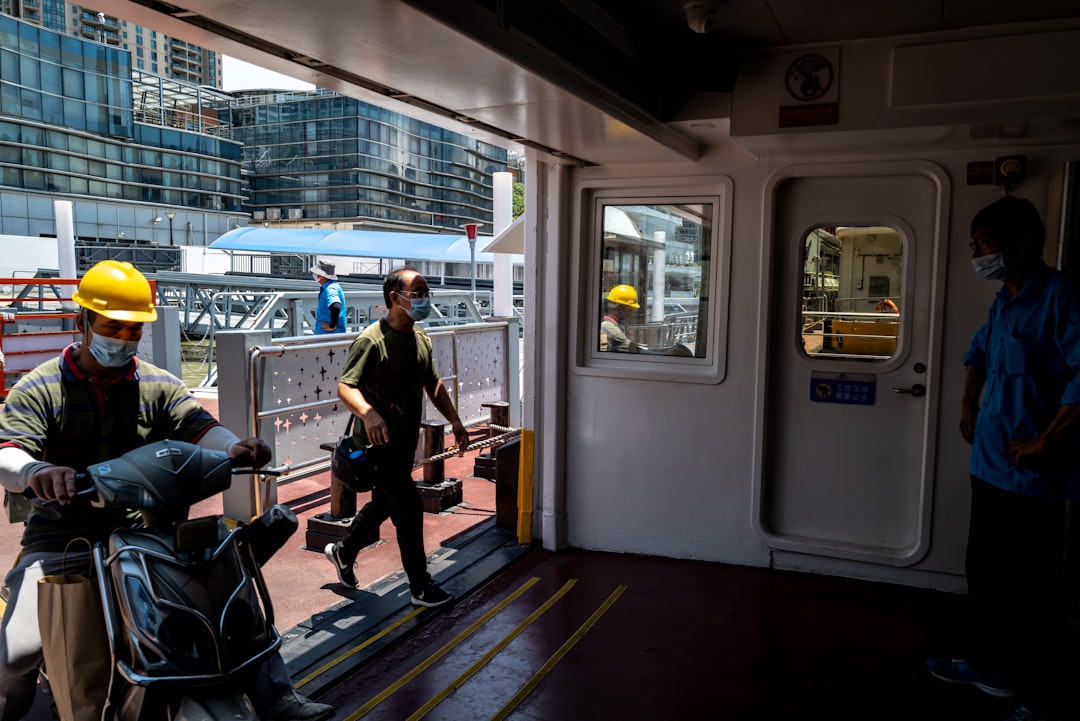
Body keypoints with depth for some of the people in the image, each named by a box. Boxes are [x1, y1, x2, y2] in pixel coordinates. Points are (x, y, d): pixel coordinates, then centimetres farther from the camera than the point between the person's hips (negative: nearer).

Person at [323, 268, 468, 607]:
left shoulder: (421, 339, 8)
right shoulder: (372, 340, -19)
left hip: (406, 439, 9)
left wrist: (454, 420, 8)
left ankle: (343, 551, 44)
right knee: (410, 506, -6)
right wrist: (367, 412, -46)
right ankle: (420, 587, 9)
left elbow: (433, 384, 17)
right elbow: (345, 387, -27)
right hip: (379, 441, -9)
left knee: (384, 503, 21)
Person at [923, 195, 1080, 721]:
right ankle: (991, 664, 35)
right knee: (984, 571, 18)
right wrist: (968, 406, 21)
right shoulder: (1003, 302, 11)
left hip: (1033, 475, -8)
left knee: (1035, 589, 3)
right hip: (990, 465, 9)